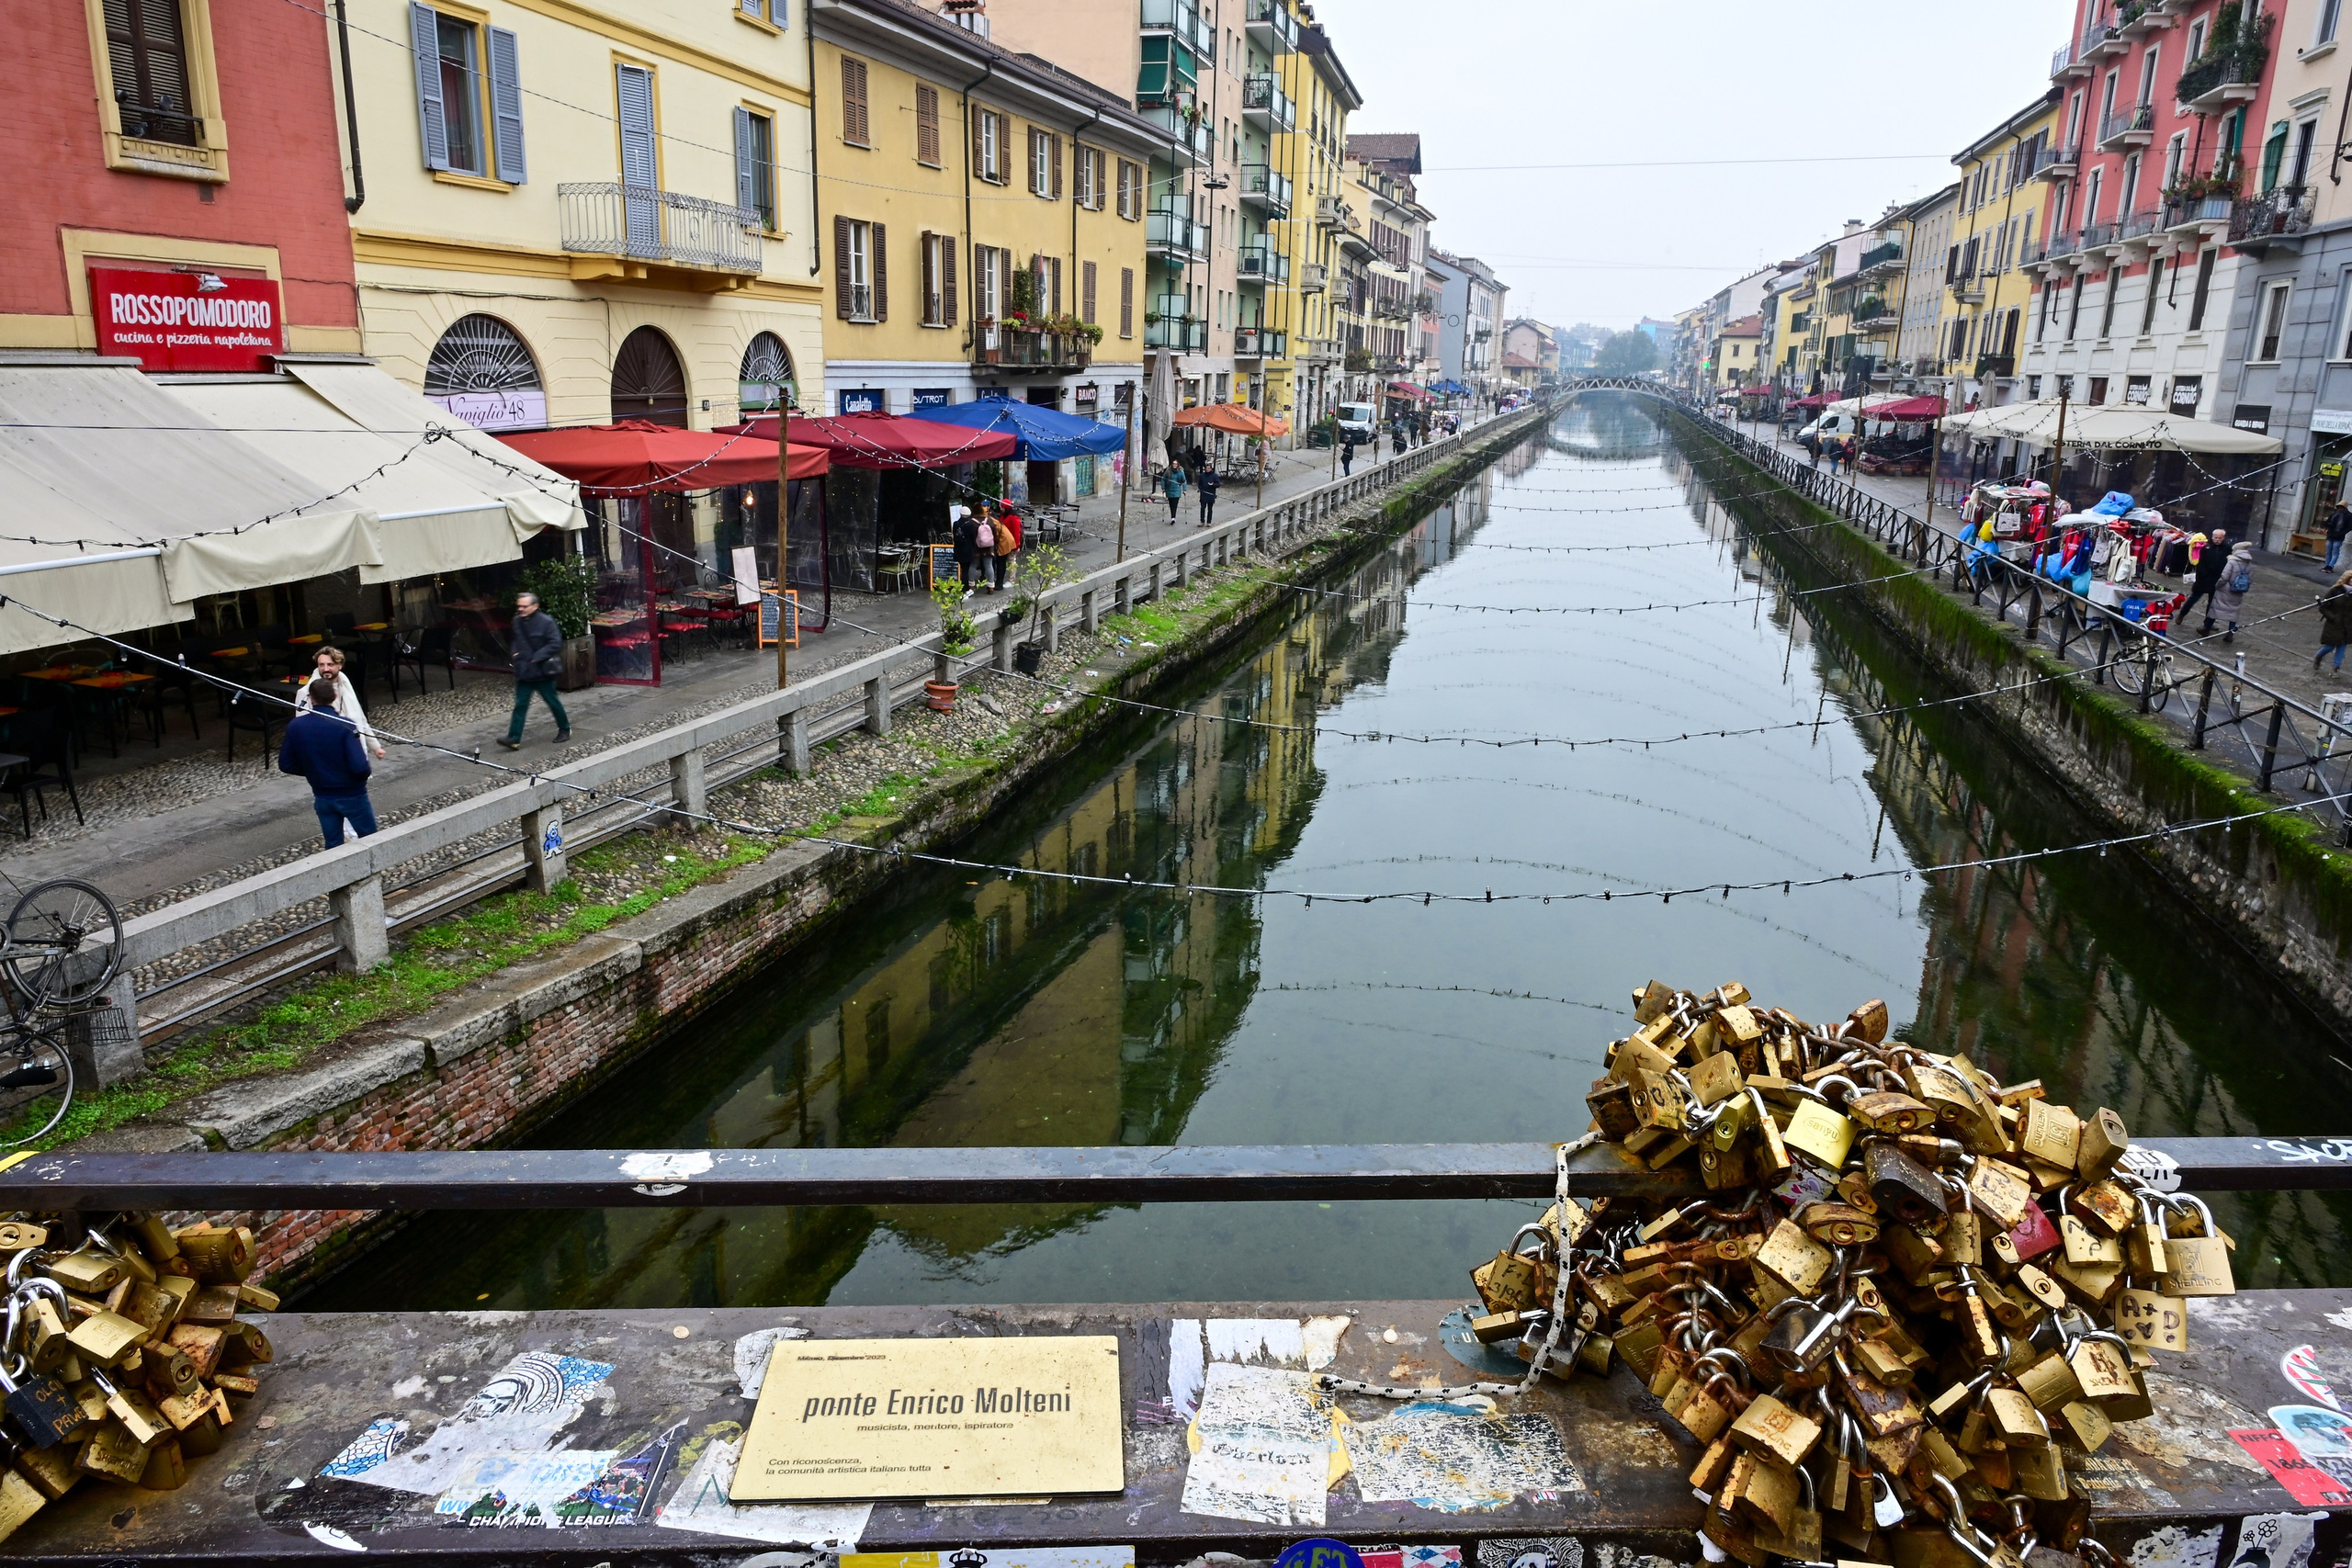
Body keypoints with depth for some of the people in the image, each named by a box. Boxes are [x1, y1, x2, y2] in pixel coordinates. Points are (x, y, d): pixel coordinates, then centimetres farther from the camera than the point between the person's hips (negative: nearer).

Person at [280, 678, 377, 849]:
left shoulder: (295, 726, -7)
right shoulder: (346, 726, -21)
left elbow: (285, 765, 0)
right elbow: (360, 767, -26)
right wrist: (362, 777, -3)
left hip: (323, 797, 4)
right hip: (352, 795, -4)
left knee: (333, 845, 15)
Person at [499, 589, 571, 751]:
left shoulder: (546, 622, -15)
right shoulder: (517, 621, 5)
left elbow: (555, 644, -18)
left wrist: (537, 657, -20)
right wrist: (517, 653, 5)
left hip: (542, 671, -5)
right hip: (523, 671, 5)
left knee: (552, 701, 9)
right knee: (520, 704, 1)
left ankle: (565, 729, 28)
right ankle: (514, 739, -2)